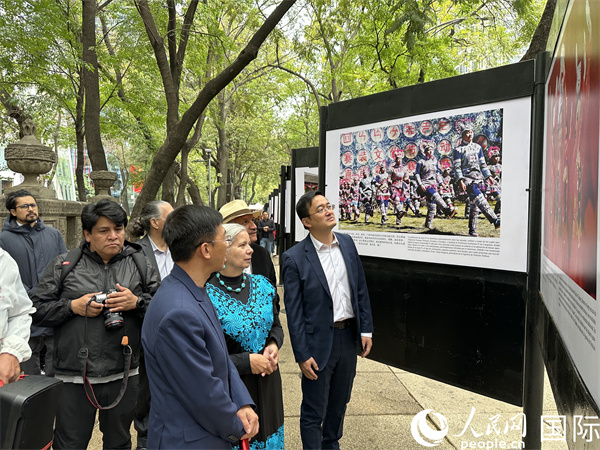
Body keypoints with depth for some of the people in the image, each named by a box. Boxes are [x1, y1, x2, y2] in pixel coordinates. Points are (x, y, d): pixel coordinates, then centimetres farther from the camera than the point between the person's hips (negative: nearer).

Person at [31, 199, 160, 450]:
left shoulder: (140, 264, 3)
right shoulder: (64, 265, 1)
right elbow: (37, 310, 1)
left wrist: (137, 302, -15)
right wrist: (73, 306, -13)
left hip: (123, 376, 1)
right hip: (74, 378, -1)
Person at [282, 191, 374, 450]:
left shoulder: (347, 244, 1)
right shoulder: (295, 258, -15)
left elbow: (361, 289, 8)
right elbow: (294, 311, -12)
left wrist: (366, 329, 5)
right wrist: (302, 355, -12)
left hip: (348, 337, 6)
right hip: (319, 343, -5)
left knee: (339, 402, 24)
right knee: (314, 412, 10)